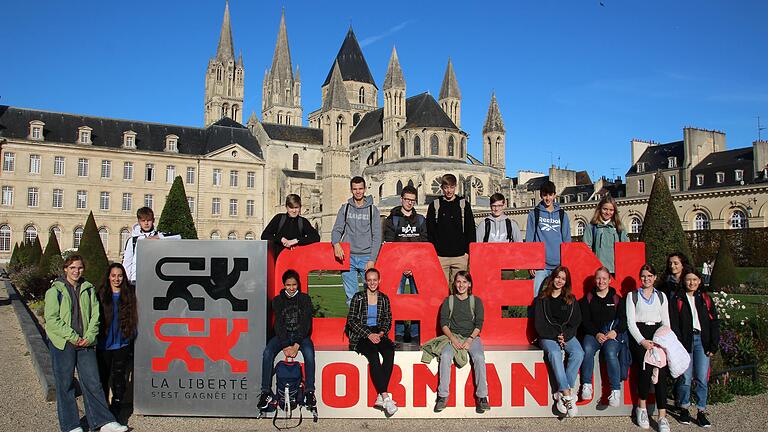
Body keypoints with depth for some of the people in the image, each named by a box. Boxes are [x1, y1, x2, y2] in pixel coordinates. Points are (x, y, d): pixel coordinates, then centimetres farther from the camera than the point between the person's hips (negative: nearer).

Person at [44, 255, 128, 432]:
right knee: (65, 384, 5)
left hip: (86, 342, 3)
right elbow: (52, 319, -9)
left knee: (93, 382, 4)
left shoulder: (89, 289, 9)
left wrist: (89, 337, -9)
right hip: (62, 344, -3)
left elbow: (95, 315, 6)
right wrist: (72, 337, -15)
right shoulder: (55, 290, -2)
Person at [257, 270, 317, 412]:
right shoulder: (277, 300, 3)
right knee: (267, 353, -27)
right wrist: (285, 346, -22)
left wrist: (296, 345, -23)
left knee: (309, 353, -33)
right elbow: (278, 324, -7)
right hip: (282, 335, 2)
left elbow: (306, 323, -10)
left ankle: (309, 391, -25)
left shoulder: (305, 299, -1)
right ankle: (266, 392, -21)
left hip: (301, 335, -1)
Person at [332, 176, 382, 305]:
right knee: (350, 294, 4)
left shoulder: (372, 209, 5)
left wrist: (372, 260, -8)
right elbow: (337, 229, 7)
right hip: (348, 257, 2)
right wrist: (336, 243, -16)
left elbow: (377, 236, 1)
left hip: (366, 257, -1)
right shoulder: (345, 208, 10)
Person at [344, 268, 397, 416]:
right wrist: (369, 334, -13)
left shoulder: (384, 298, 12)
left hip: (378, 334, 3)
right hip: (360, 336, -3)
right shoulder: (358, 297, 2)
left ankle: (381, 396, -32)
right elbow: (351, 321, -3)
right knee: (373, 354, -34)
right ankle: (385, 397, -36)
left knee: (389, 351, -30)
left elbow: (388, 320, 14)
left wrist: (382, 333, -7)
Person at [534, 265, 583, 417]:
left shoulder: (571, 299, 13)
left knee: (578, 353, -28)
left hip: (567, 335, 3)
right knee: (555, 353, -34)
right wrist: (555, 337, -12)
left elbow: (576, 322, 8)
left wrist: (565, 336, -9)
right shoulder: (542, 299, 5)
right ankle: (567, 394, -35)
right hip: (548, 336, -2)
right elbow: (539, 324, 0)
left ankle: (561, 393, -24)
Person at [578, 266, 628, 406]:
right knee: (587, 349, -32)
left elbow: (623, 319, 5)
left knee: (610, 353, -32)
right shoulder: (588, 299, 13)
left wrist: (615, 331, -13)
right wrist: (596, 334, -11)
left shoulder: (616, 299, 12)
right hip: (593, 333, 1)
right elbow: (585, 320, 5)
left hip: (613, 334, -1)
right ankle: (587, 384, -22)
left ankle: (616, 389, -25)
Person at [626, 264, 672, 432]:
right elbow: (630, 322, 1)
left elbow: (666, 321, 15)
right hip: (639, 334, -2)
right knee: (646, 367, -24)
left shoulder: (661, 296, 19)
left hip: (658, 333, 2)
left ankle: (662, 416, -18)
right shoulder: (632, 295, 10)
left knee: (661, 371, -18)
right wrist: (642, 341, -13)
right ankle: (641, 407, -5)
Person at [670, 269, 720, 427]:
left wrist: (713, 346, 1)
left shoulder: (705, 299, 11)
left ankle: (701, 412, 9)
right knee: (685, 378, -2)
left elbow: (714, 323, 10)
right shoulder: (677, 299, 3)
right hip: (685, 340, -2)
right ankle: (684, 408, 15)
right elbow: (673, 324, -2)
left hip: (702, 340, 2)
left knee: (702, 378, 0)